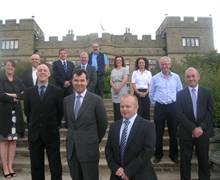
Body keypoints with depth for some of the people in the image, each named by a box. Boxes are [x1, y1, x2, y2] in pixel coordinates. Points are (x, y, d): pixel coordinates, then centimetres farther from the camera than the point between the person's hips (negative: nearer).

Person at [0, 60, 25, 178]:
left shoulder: (18, 82, 12)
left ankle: (10, 166, 14)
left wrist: (11, 95, -13)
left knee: (13, 140, 6)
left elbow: (24, 94, -1)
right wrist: (16, 98, -8)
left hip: (16, 113, 3)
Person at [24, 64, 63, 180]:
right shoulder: (28, 92, 4)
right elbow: (27, 112, 10)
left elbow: (60, 111, 3)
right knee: (36, 167, 12)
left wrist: (54, 125, 7)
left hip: (52, 133, -2)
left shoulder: (57, 91, -3)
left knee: (55, 166, 7)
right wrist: (33, 124, 11)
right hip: (34, 134, 2)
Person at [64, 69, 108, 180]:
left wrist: (95, 140, 7)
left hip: (89, 149, -4)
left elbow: (103, 124, -2)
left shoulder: (96, 100, -10)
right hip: (71, 150, 5)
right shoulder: (67, 100, 5)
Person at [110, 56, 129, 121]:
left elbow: (125, 80, -8)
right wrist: (114, 87, -8)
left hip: (122, 91, -4)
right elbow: (111, 81, 11)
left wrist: (119, 87, -15)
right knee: (115, 108, 3)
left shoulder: (125, 69, 3)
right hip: (114, 91, 4)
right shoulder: (113, 70, 18)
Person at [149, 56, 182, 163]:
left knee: (173, 132, 10)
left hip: (173, 107, 1)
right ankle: (158, 154, 21)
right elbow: (151, 93, 8)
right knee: (159, 132, 7)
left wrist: (177, 103, 11)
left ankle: (174, 154, 25)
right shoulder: (155, 78, -2)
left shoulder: (176, 77, 1)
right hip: (159, 107, -1)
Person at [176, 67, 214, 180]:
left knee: (203, 160, 12)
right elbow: (180, 114, -7)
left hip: (203, 132, 1)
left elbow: (210, 112, -1)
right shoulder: (180, 94, 1)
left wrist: (201, 127, -13)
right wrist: (193, 128, -15)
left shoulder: (206, 93, 5)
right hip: (186, 133, -1)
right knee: (185, 160, 8)